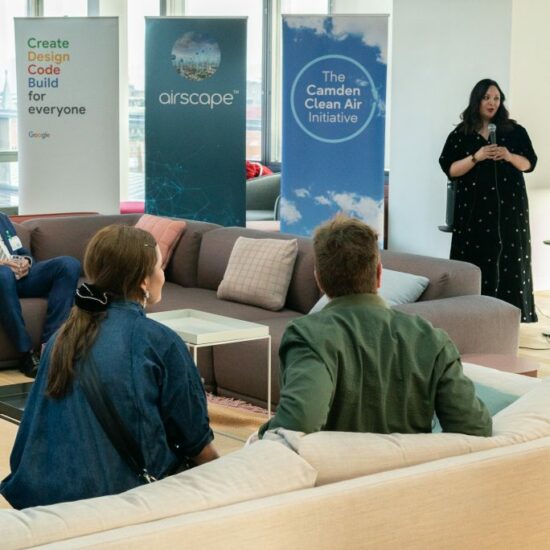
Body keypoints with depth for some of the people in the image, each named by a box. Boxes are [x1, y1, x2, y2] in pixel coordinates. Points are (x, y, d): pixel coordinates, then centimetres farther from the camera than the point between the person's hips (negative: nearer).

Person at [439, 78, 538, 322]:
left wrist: (510, 156, -12)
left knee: (508, 258, -1)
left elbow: (529, 163, 7)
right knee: (476, 260, -5)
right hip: (474, 206, -1)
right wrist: (476, 157, -16)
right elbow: (449, 169, -3)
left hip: (509, 204, 1)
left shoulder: (515, 131, 8)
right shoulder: (460, 134, 4)